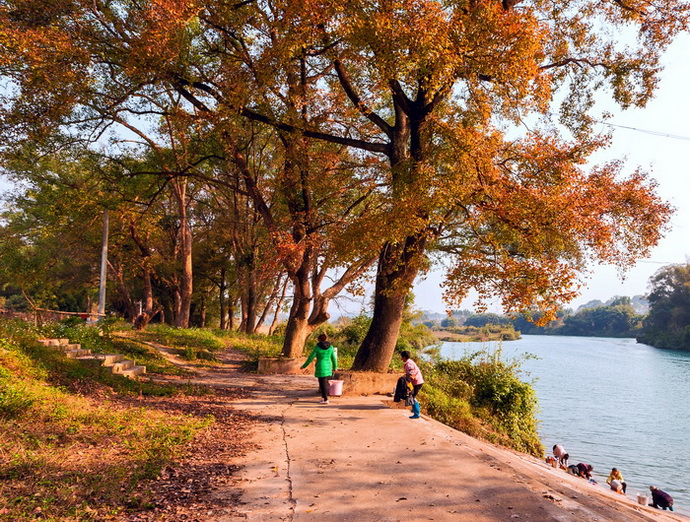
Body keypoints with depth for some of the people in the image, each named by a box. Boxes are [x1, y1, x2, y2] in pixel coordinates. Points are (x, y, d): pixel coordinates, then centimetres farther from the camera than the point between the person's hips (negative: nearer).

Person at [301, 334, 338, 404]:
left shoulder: (317, 347, -9)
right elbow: (334, 358, 6)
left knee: (323, 383, 1)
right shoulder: (330, 347, 1)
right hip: (328, 367, 4)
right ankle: (323, 396, 22)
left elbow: (311, 357, -6)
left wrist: (304, 366, 4)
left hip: (320, 368, -4)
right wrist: (335, 367, 20)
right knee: (325, 382, 18)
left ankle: (325, 399, 1)